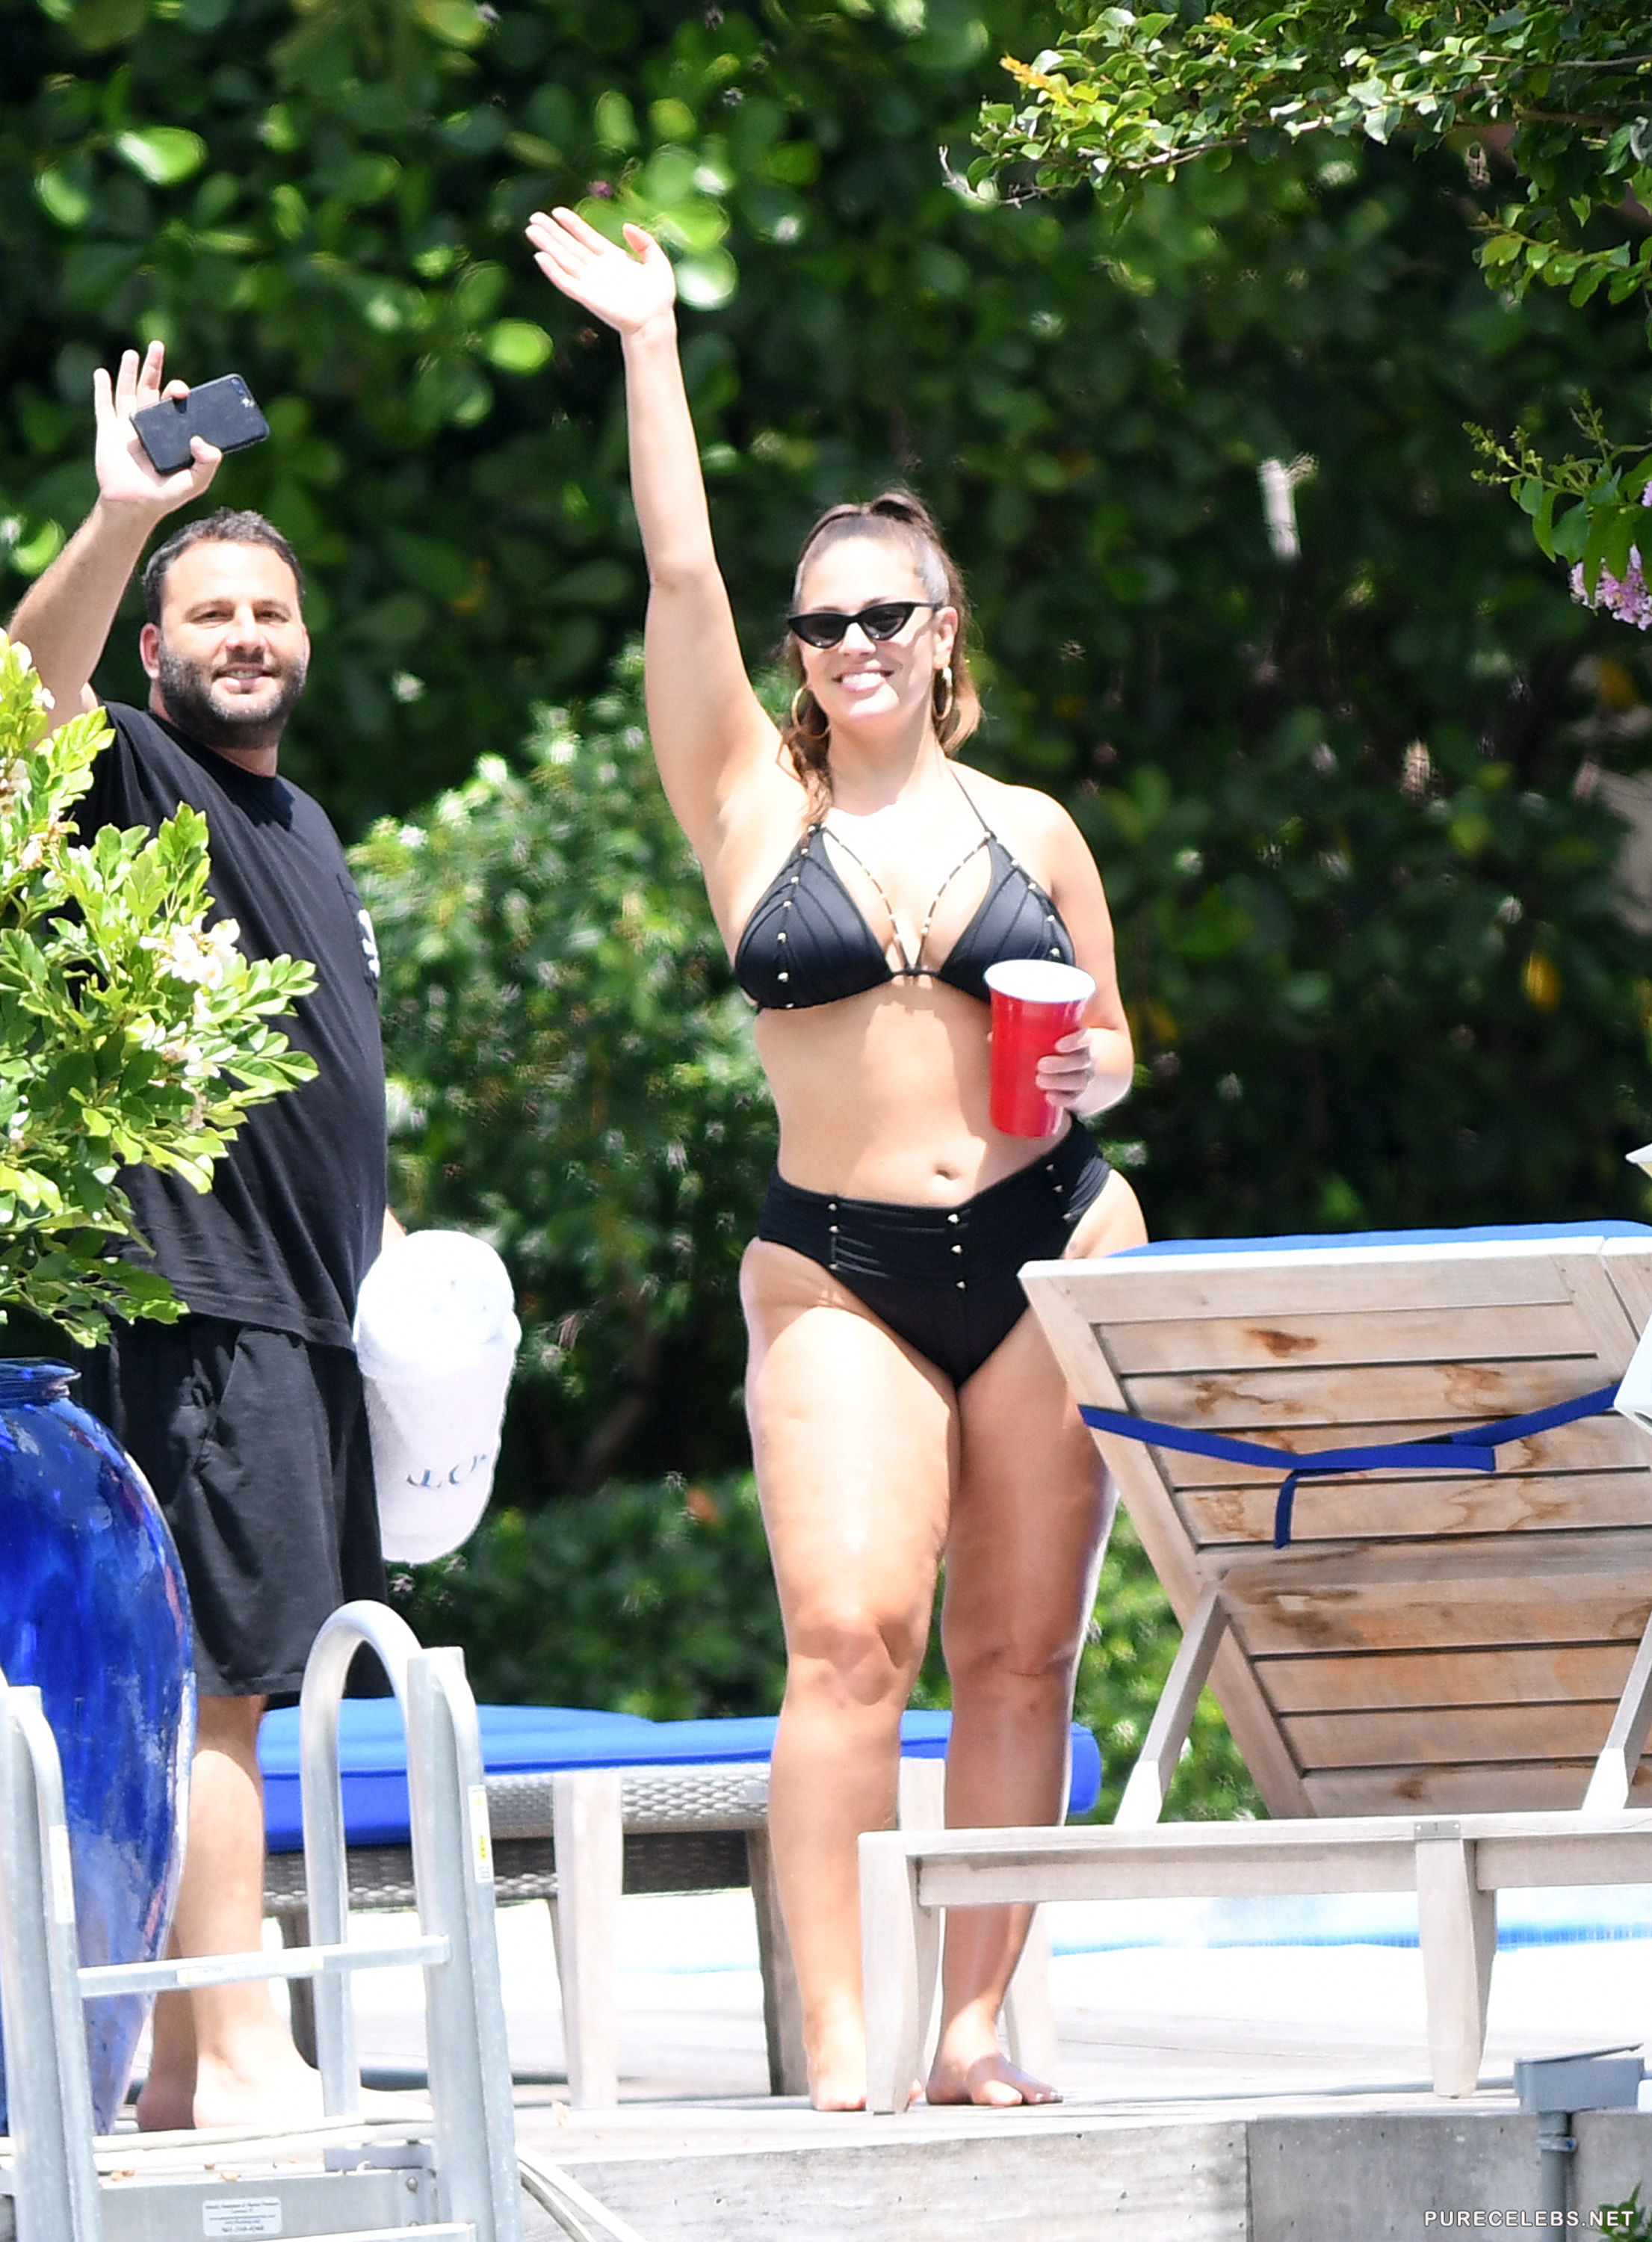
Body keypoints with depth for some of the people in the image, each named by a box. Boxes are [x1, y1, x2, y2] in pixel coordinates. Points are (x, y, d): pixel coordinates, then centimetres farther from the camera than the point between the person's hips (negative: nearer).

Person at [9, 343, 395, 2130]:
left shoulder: (303, 826, 22)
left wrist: (388, 1245, 25)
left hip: (311, 1312, 9)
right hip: (199, 1311, -9)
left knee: (232, 1688, 9)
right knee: (214, 1680, -12)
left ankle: (182, 2061, 12)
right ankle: (229, 2056, -14)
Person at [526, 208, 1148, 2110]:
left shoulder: (1031, 831, 11)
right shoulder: (752, 801, 6)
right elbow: (681, 576, -2)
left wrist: (1090, 1075, -4)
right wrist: (649, 343, -3)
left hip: (1051, 1245, 2)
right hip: (838, 1269, -2)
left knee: (1023, 1653, 0)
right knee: (846, 1630, -16)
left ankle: (976, 2025, 5)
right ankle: (835, 2047, -18)